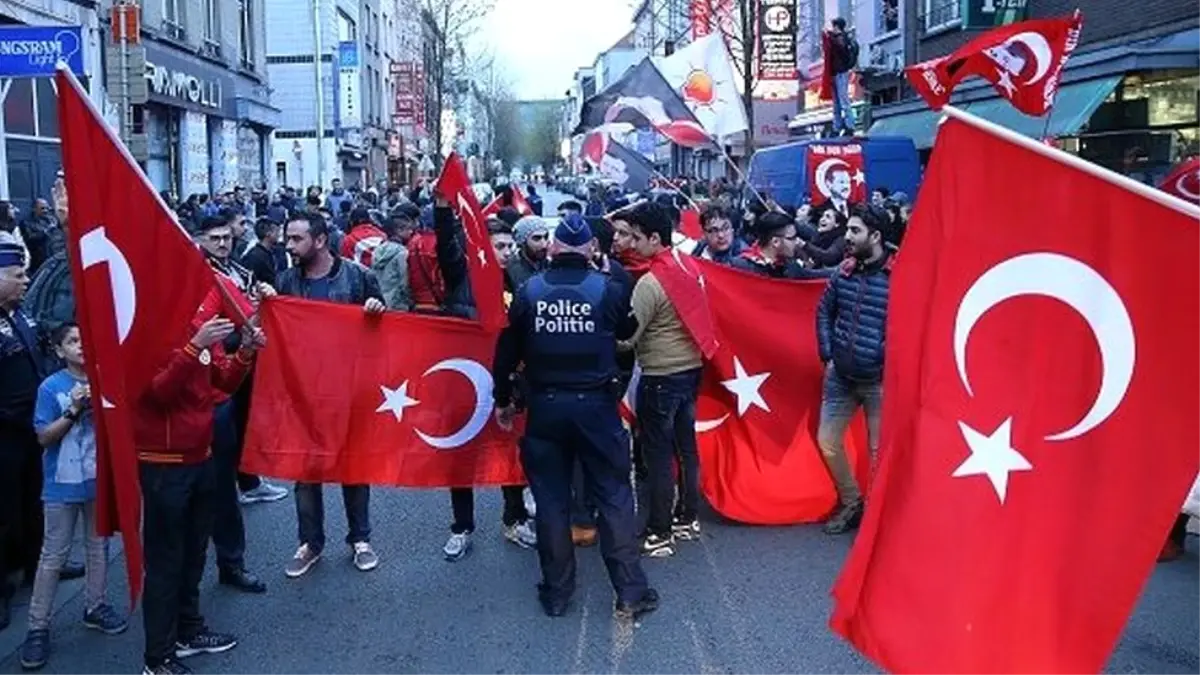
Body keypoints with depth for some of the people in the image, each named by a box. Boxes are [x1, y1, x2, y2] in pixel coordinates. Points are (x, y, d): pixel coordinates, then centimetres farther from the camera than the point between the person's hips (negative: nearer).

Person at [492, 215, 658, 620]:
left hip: (545, 406, 1)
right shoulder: (607, 289, -6)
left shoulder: (529, 291, -2)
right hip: (595, 404, -1)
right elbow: (626, 332, 12)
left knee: (551, 500, 10)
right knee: (614, 496, 7)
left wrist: (503, 399, 14)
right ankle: (631, 591, 9)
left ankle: (556, 593, 19)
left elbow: (507, 350, 3)